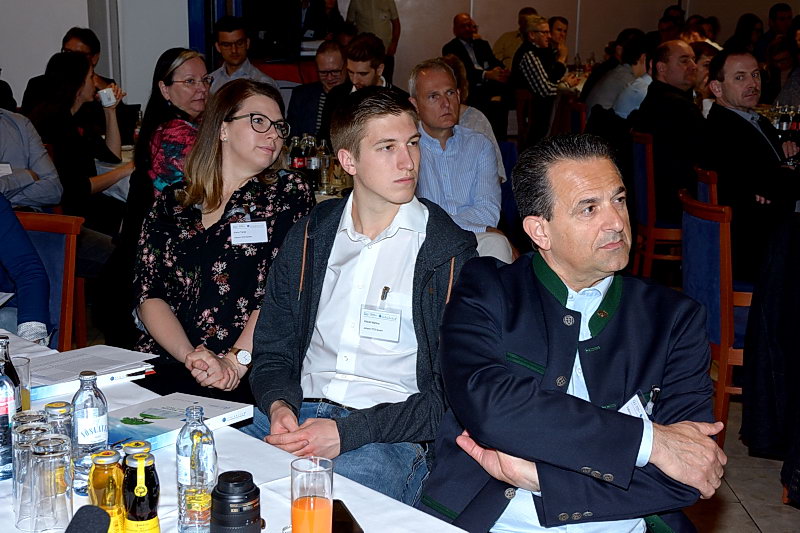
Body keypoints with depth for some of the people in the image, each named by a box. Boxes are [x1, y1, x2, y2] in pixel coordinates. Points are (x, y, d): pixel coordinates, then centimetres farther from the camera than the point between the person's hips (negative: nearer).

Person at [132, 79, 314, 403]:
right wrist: (189, 354, -11)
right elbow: (148, 292, 6)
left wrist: (235, 362, -15)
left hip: (248, 377, -3)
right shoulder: (171, 202, 16)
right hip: (166, 362, 4)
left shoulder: (289, 192, 8)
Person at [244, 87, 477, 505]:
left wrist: (348, 432, -15)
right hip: (296, 415, 4)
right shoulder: (309, 238, 13)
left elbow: (452, 392, -5)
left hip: (388, 436, -4)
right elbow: (272, 351, 16)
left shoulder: (449, 253, -1)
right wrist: (279, 405, -7)